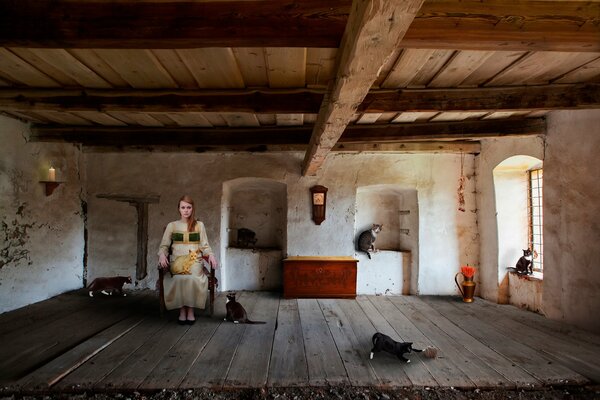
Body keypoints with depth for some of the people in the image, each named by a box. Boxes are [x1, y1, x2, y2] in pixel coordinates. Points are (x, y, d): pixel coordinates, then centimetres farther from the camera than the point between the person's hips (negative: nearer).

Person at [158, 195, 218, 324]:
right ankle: (182, 310, -19)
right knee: (179, 278, -33)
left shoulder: (199, 225, 14)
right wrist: (162, 255, -11)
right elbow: (164, 246, 11)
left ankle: (190, 310, -20)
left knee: (194, 277, -33)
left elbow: (205, 246, 12)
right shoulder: (172, 225, 14)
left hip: (195, 261, 0)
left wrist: (210, 254, -9)